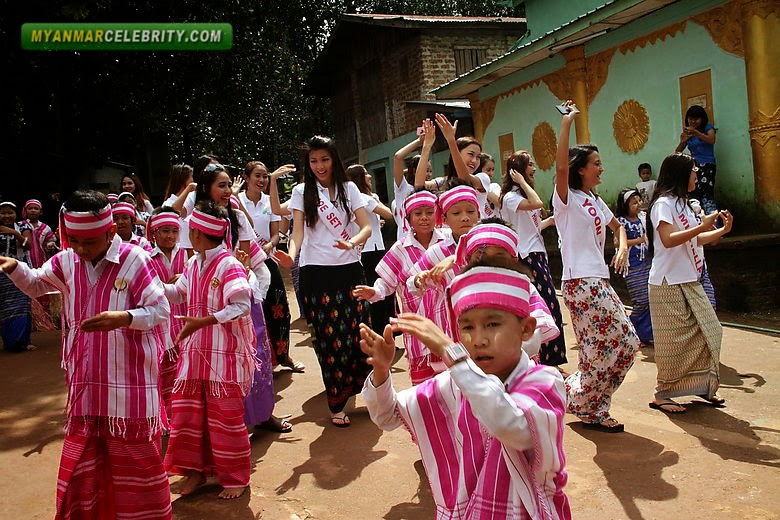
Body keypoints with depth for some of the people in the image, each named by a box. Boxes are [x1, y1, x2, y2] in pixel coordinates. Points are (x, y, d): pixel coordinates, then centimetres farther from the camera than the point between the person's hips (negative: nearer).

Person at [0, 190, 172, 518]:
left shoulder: (133, 260, -13)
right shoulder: (66, 261, 5)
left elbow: (161, 310, -15)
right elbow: (36, 285, 25)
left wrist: (123, 318, -32)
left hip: (129, 381, -5)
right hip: (86, 382, 5)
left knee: (136, 457, 8)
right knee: (80, 460, 15)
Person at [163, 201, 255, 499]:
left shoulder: (228, 265, -15)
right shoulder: (193, 264, 10)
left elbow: (241, 307, -24)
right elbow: (178, 293, 22)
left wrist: (202, 321, -29)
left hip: (224, 354, -8)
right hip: (194, 352, 8)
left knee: (225, 417, 2)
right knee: (187, 411, 12)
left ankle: (235, 477, 19)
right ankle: (196, 470, 29)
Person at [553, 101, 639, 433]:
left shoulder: (595, 201, 18)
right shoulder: (567, 198, -7)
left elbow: (617, 226, 29)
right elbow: (561, 166, -26)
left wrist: (622, 247, 8)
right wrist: (566, 125, -25)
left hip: (599, 280, 9)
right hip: (580, 283, -9)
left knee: (625, 343, 8)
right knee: (604, 349, -6)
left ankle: (586, 405, 20)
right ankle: (591, 411, 15)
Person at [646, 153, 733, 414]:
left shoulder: (682, 204, 18)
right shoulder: (664, 203, -11)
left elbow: (694, 240, 23)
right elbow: (668, 239, -24)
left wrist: (722, 230, 13)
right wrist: (702, 226, -23)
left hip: (689, 282, 9)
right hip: (669, 284, -9)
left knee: (707, 331, 9)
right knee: (674, 340, -4)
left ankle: (703, 386, 23)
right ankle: (661, 395, 8)